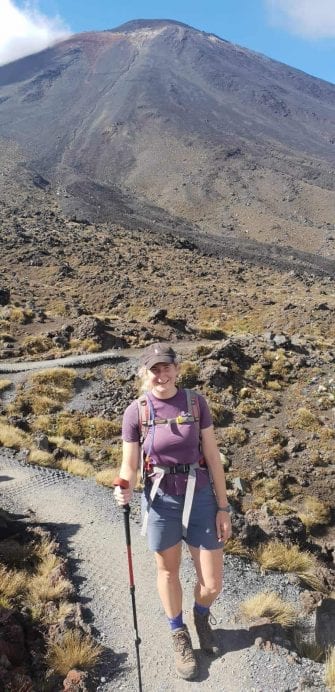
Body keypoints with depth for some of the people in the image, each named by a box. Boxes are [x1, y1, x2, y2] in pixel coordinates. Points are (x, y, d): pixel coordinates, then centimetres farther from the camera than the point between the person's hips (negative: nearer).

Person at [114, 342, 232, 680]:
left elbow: (212, 456, -3)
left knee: (212, 584, 8)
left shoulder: (196, 402, -7)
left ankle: (201, 616, 45)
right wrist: (124, 491, -26)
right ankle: (179, 635, 47)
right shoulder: (135, 412, -10)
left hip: (200, 498, 1)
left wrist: (223, 507, -2)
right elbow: (129, 466, -3)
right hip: (161, 501, -1)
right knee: (168, 572, 19)